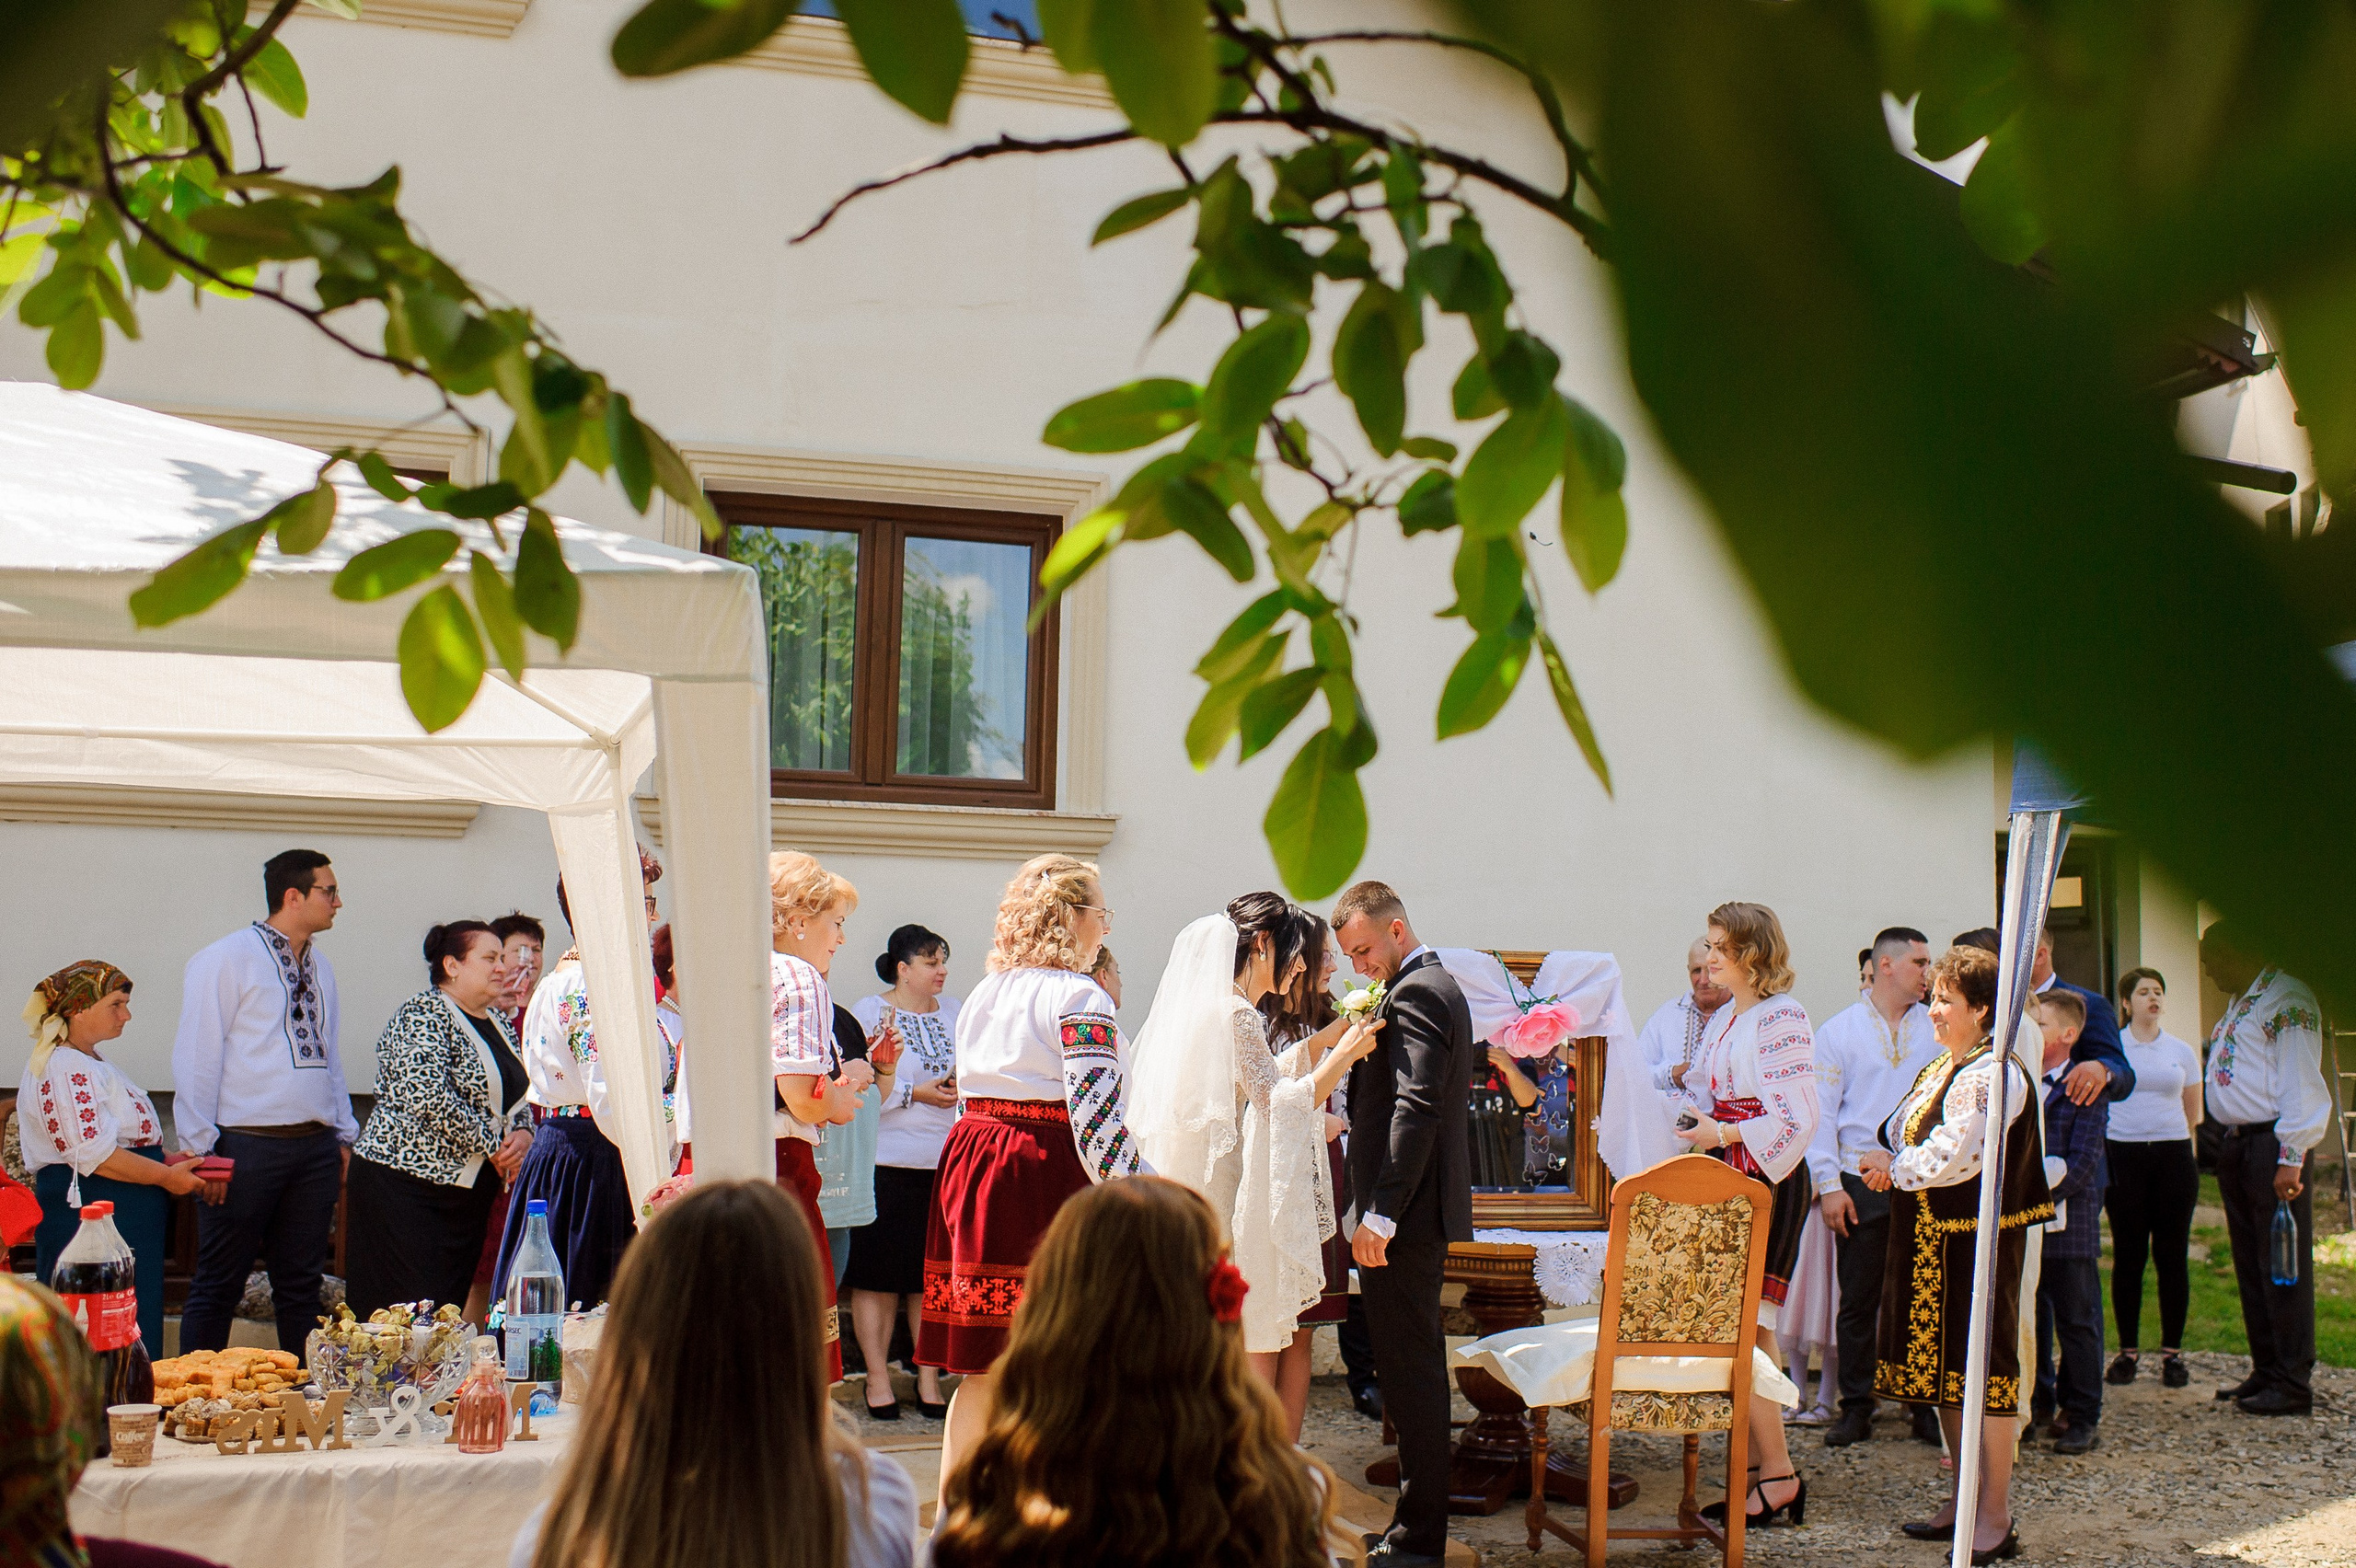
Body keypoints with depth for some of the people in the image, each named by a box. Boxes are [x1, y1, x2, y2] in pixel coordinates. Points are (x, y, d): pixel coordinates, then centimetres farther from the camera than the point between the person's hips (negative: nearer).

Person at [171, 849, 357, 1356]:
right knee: (219, 1286, 0)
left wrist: (343, 1135, 15)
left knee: (301, 1283, 11)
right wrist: (200, 1147, -12)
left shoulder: (320, 967, 16)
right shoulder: (227, 959, -4)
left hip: (314, 1147, 6)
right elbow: (196, 1057, -7)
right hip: (247, 1146, -6)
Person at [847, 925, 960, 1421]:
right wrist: (915, 1092, -14)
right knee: (879, 1273, -1)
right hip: (887, 1161, -4)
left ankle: (929, 1378, 15)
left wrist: (961, 1083, -4)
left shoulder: (953, 1011, 15)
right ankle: (877, 1377, 9)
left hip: (946, 1159, 4)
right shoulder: (870, 1012, -1)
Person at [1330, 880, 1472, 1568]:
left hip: (1405, 1209, -11)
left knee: (1409, 1368, -7)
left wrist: (1380, 1214, -24)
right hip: (1428, 1205, 11)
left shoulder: (1414, 994, -14)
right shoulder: (1440, 985, 18)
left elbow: (1415, 1109, -23)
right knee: (1417, 1364, 14)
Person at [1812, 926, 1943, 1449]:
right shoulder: (1839, 1030, 3)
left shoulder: (1938, 1029, 8)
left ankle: (1927, 1406, 14)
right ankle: (1855, 1408, 12)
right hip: (1862, 1184, -1)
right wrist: (1829, 1185, -6)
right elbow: (1821, 1112, 1)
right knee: (1858, 1302, 3)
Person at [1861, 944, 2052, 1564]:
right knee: (1944, 1370, 13)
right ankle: (1966, 1499, 23)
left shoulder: (1993, 1074, -15)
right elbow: (1902, 1131, 21)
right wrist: (1892, 1166, 0)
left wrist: (1895, 1168, -6)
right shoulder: (1941, 1069, 17)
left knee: (1981, 1371, -6)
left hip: (1974, 1241, -10)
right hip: (1930, 1239, 10)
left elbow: (1953, 1158, -20)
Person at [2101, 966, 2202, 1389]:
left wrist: (2190, 1160, 8)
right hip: (2122, 1155, -1)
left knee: (2172, 1256, 1)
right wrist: (2097, 1157, 0)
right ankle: (2127, 1350, 8)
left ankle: (2172, 1351, 9)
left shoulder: (2182, 1052, 10)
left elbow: (2193, 1113, 17)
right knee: (2128, 1255, 0)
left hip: (2173, 1155, 2)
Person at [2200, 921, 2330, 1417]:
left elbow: (2300, 1084, -17)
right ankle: (2265, 1372, 19)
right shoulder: (2237, 1006, 18)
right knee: (2251, 1266, 12)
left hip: (2272, 1143, -9)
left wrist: (2291, 1159, -20)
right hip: (2236, 1146, 9)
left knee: (2283, 1266, -5)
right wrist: (2226, 1148, 15)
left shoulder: (2286, 999, -12)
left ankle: (2293, 1383, -1)